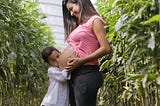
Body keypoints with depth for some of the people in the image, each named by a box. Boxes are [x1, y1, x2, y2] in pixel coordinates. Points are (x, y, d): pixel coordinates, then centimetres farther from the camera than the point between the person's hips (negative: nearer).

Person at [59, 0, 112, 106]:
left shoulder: (94, 20, -1)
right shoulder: (80, 25, 23)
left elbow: (106, 48, -11)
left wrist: (81, 61, -16)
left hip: (86, 73, -8)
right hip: (73, 75, 8)